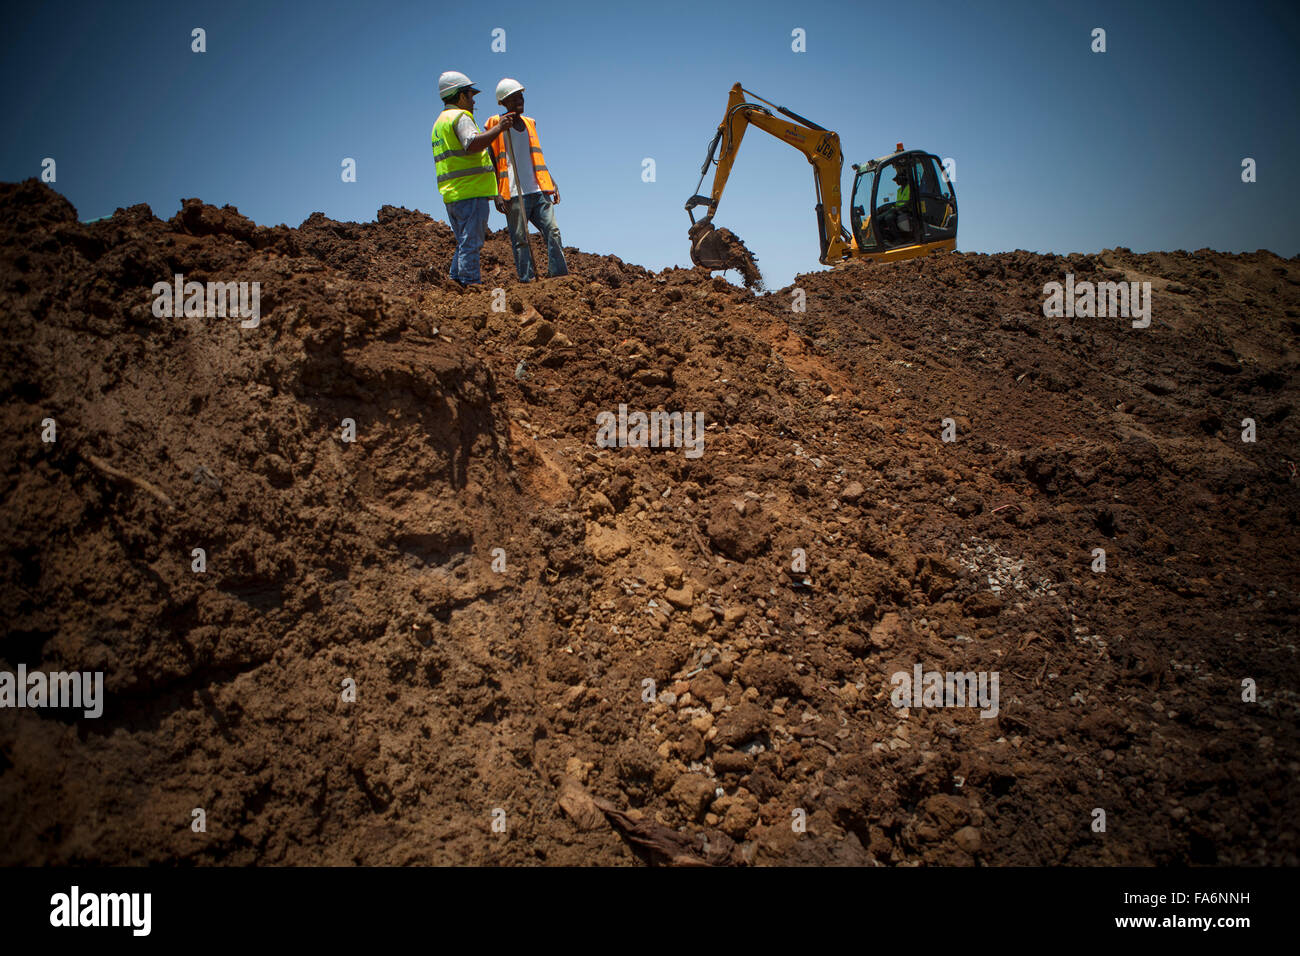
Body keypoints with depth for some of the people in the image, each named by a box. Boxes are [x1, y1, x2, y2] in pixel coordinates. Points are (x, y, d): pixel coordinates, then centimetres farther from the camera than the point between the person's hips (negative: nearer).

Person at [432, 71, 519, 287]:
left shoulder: (440, 121, 24)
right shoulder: (460, 117, -7)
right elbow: (472, 144, -24)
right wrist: (499, 129, -25)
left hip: (450, 194, 9)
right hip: (471, 191, -9)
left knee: (465, 242, 14)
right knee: (471, 242, -9)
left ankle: (455, 278, 8)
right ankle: (470, 283, -11)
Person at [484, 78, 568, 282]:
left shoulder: (529, 123, 19)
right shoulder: (497, 125, 2)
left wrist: (551, 184, 18)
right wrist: (496, 193, -12)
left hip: (538, 191, 5)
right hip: (513, 195, -5)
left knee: (553, 231, -5)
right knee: (520, 240, -5)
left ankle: (560, 275, -5)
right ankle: (526, 280, -3)